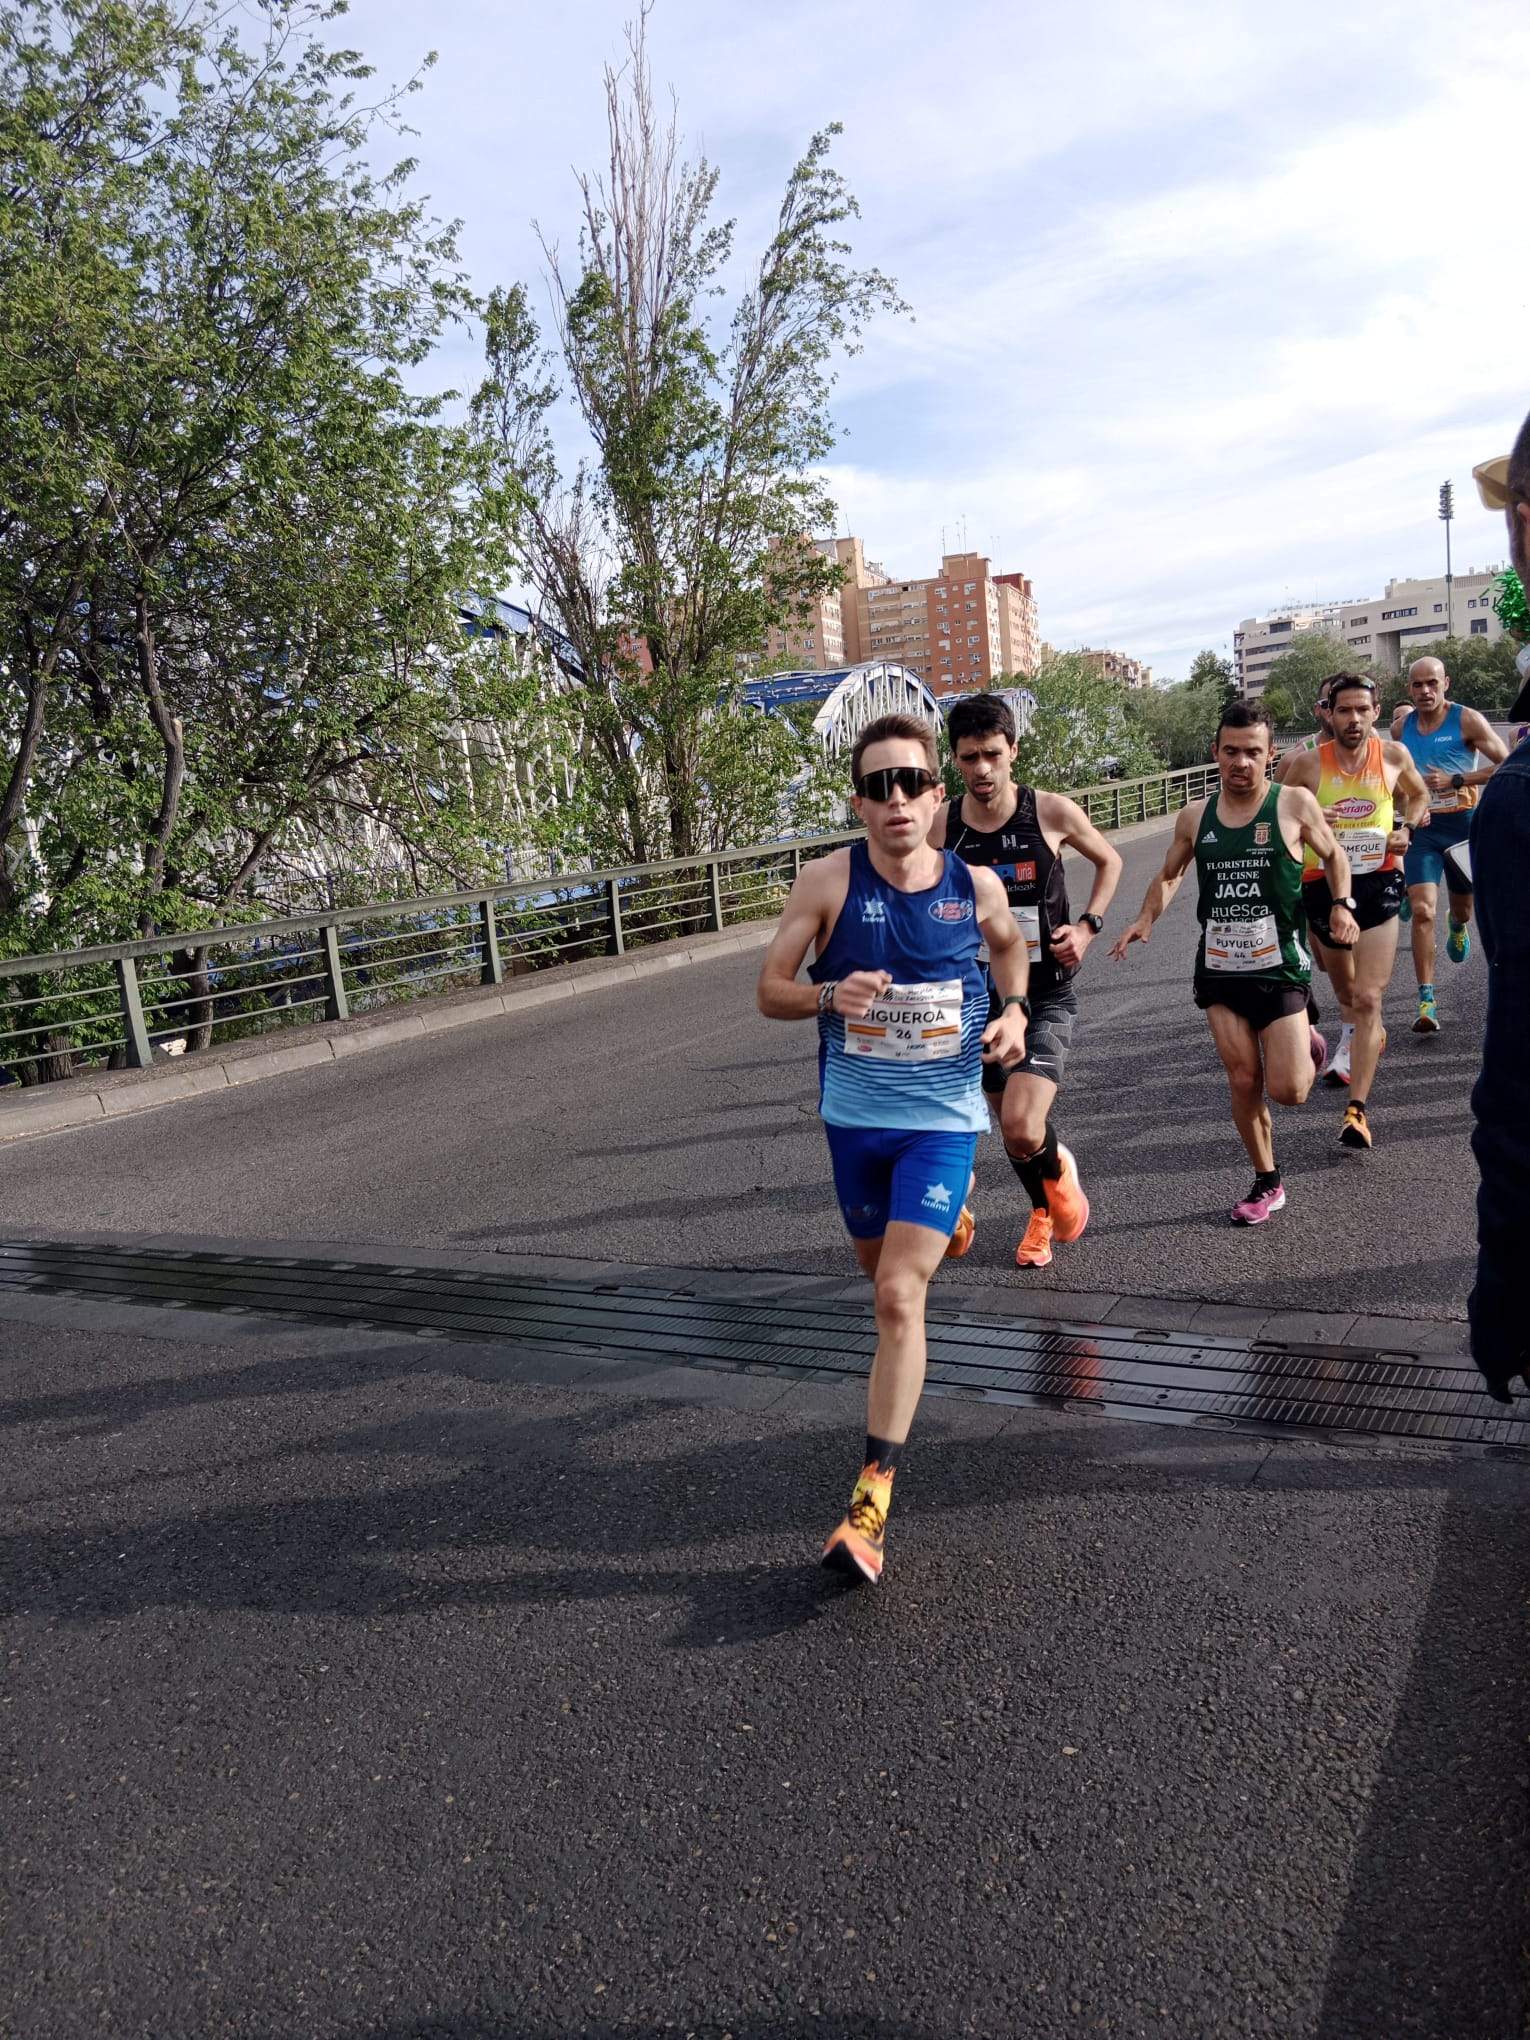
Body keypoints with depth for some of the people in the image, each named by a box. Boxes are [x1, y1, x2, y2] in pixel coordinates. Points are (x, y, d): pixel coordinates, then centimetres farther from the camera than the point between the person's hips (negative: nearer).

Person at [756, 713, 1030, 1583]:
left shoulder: (976, 884, -5)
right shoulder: (828, 881, -10)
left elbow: (1009, 946, 18)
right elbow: (771, 989, -6)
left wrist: (1015, 1008, -2)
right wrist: (829, 996, -26)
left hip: (943, 1117, -2)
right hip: (855, 1113, 2)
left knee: (899, 1295, -13)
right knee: (879, 1266, 22)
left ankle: (874, 1497, -7)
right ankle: (944, 1213, 58)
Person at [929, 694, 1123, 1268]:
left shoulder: (1053, 812, -10)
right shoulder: (938, 825, -7)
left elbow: (1109, 861, 9)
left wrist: (1087, 926, -4)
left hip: (1047, 997, -3)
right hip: (982, 995, 3)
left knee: (1022, 1129, -20)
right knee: (1012, 1128, 15)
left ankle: (1058, 1168, 17)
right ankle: (1043, 1213, 45)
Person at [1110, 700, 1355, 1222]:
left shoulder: (1294, 804, -5)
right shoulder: (1194, 817, 3)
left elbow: (1333, 853, 12)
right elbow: (1169, 876, 18)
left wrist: (1342, 904, -4)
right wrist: (1145, 919, 1)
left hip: (1278, 967, -3)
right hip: (1219, 969, 3)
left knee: (1288, 1090, -6)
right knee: (1243, 1081, 4)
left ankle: (1308, 1047, 30)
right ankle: (1267, 1184, 22)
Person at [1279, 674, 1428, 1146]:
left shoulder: (1394, 755, 0)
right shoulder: (1309, 764, -5)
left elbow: (1419, 794, 20)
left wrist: (1406, 829, 1)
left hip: (1378, 881, -1)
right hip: (1323, 883, 1)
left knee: (1368, 998, -12)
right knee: (1345, 987, 21)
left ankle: (1357, 1109, -15)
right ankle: (1358, 1035, 55)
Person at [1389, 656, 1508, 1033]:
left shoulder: (1467, 720, -7)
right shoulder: (1401, 726, 5)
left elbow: (1506, 765, -12)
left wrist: (1455, 781, -18)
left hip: (1462, 822, -1)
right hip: (1421, 826, 1)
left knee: (1462, 907, 17)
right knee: (1422, 910, -15)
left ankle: (1457, 928, 59)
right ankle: (1427, 1003, -14)